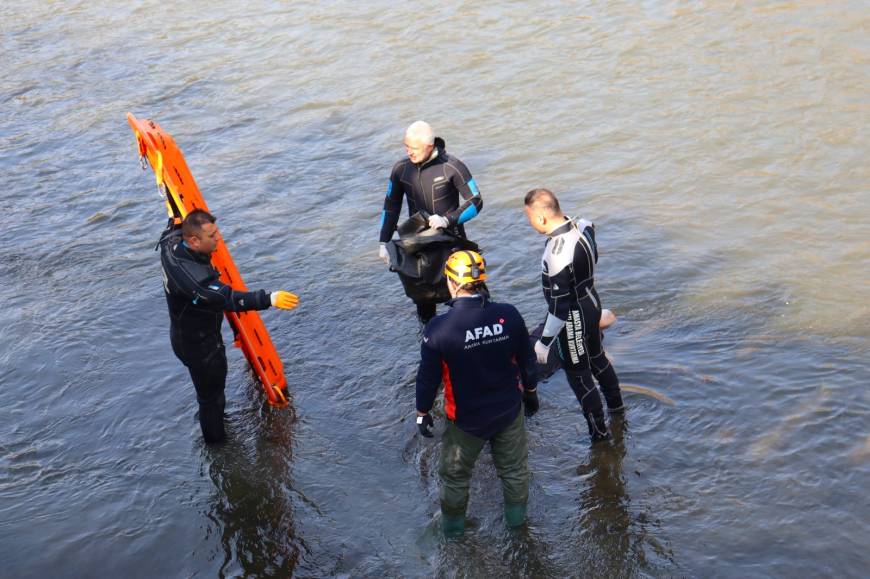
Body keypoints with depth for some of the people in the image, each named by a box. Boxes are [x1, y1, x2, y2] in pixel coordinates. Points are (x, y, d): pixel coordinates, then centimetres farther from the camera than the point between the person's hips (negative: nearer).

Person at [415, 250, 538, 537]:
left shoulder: (438, 330, -26)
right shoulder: (509, 315, -18)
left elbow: (428, 377, -14)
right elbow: (527, 360, -4)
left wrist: (423, 411, 4)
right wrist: (530, 391, 15)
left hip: (465, 418, -2)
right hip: (509, 411, 2)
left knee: (455, 473, 23)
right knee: (514, 466, 26)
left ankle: (453, 523, 43)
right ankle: (516, 514, 47)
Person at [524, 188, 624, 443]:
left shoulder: (557, 254, -35)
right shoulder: (582, 226, -10)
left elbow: (560, 306, -29)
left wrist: (544, 342, -19)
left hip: (575, 317, -9)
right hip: (591, 302, 9)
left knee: (578, 375, 10)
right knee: (597, 357, 30)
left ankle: (599, 433, 25)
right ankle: (616, 404, 52)